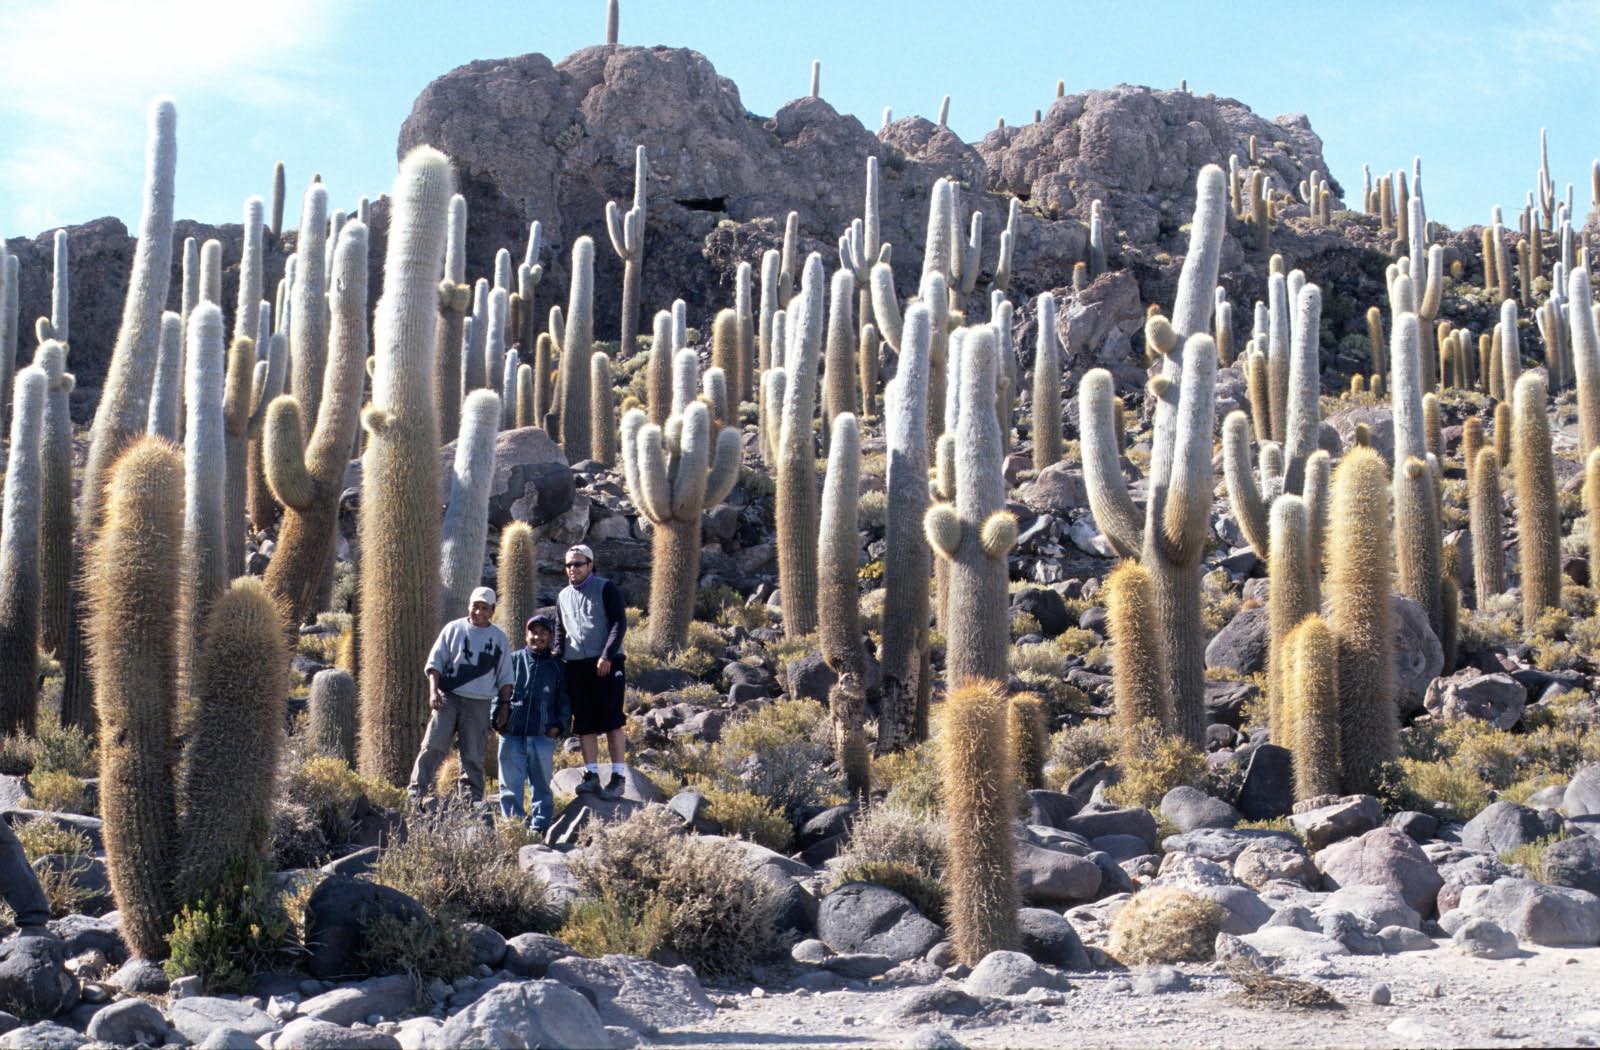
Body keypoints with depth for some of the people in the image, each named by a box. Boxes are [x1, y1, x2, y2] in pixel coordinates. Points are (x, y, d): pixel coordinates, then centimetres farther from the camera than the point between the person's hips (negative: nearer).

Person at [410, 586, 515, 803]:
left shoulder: (500, 638, 11)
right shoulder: (453, 629, 6)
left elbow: (505, 678, 14)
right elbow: (435, 662, 5)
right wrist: (434, 691, -7)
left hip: (480, 705, 1)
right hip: (448, 698, -1)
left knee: (473, 757, 4)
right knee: (433, 747, -10)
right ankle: (416, 794, -8)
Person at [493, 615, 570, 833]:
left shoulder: (557, 667, 11)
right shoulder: (513, 660, 10)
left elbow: (565, 701, 13)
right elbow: (498, 691, 10)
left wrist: (559, 725, -1)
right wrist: (497, 718, -2)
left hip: (543, 735, 0)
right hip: (512, 734, 0)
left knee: (542, 784, 4)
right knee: (510, 784, -1)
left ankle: (539, 827, 9)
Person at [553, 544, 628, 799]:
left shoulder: (606, 589, -2)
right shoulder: (563, 596, 16)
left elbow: (619, 622, -8)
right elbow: (560, 630, 25)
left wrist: (607, 656, -17)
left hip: (605, 663, -6)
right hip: (575, 666, 6)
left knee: (611, 721, -7)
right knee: (584, 724, 4)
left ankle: (618, 777, -6)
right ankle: (591, 775, 8)